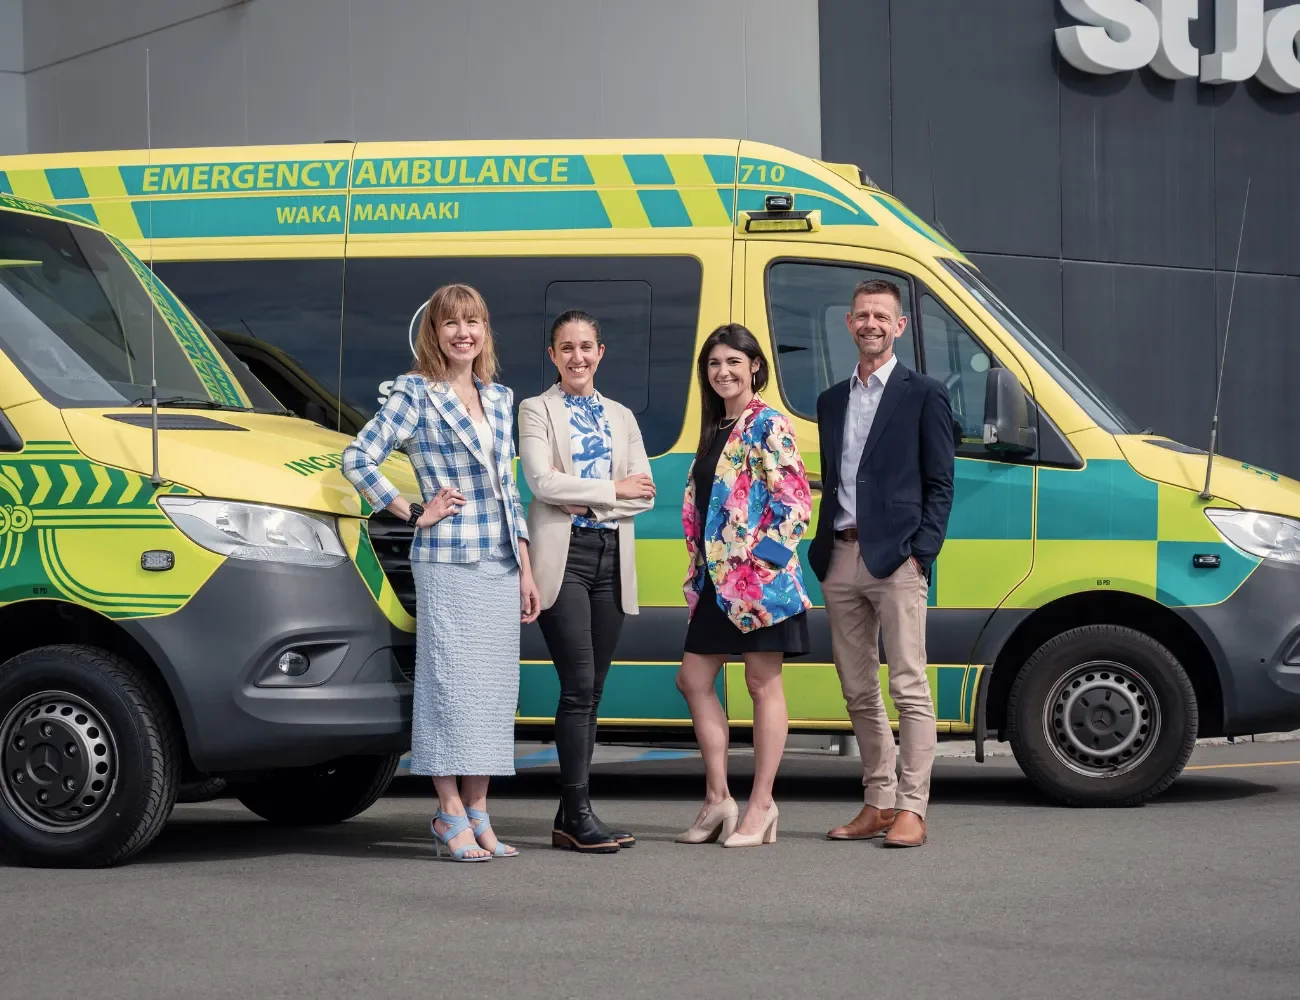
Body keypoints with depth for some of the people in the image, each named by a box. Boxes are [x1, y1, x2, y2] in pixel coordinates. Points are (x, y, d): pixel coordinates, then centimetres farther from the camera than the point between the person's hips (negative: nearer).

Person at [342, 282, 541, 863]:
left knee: (494, 686, 6)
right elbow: (357, 458, -10)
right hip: (447, 561, -6)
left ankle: (478, 815, 13)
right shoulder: (417, 395, -4)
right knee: (450, 680, -6)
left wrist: (526, 569, 14)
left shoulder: (499, 398, 15)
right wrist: (413, 514, -8)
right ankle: (451, 817, -1)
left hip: (501, 564, 6)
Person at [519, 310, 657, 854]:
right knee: (578, 685, -12)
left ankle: (570, 817, 6)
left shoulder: (621, 417, 18)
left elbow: (644, 494, 7)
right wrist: (613, 489, -6)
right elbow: (542, 481, -9)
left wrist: (586, 499, -8)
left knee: (591, 689, 3)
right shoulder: (537, 410, 6)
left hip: (611, 560, 5)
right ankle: (578, 814, -12)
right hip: (563, 556, -5)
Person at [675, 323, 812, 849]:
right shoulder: (715, 429, 16)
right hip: (717, 578, 9)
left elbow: (794, 502, -14)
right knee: (694, 679, 6)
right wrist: (699, 567, 13)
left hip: (759, 576, -9)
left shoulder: (768, 426, -8)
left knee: (762, 683, -1)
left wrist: (763, 557, -18)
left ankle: (761, 806, 3)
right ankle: (718, 798, 13)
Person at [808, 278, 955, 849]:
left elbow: (939, 485, -1)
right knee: (858, 692, 9)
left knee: (908, 689, -7)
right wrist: (822, 551, 11)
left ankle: (911, 810, -7)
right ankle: (877, 804, 16)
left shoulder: (923, 394, 2)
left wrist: (922, 551, -11)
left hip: (895, 559, -6)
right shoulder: (832, 401, 19)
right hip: (841, 560, 6)